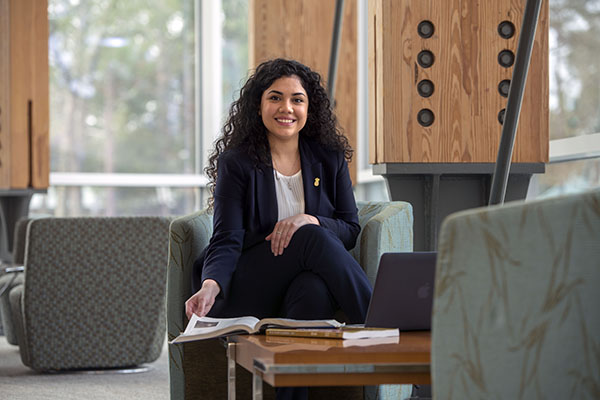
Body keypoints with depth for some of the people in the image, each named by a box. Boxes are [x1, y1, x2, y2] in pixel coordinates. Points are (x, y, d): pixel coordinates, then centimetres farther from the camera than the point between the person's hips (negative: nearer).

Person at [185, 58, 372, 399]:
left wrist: (311, 221, -13)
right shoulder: (236, 163, -1)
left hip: (310, 277, 2)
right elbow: (227, 240, -8)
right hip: (247, 294, -2)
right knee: (311, 238, -31)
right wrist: (210, 286, -29)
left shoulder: (329, 159, 9)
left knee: (314, 290, -37)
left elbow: (351, 229, 9)